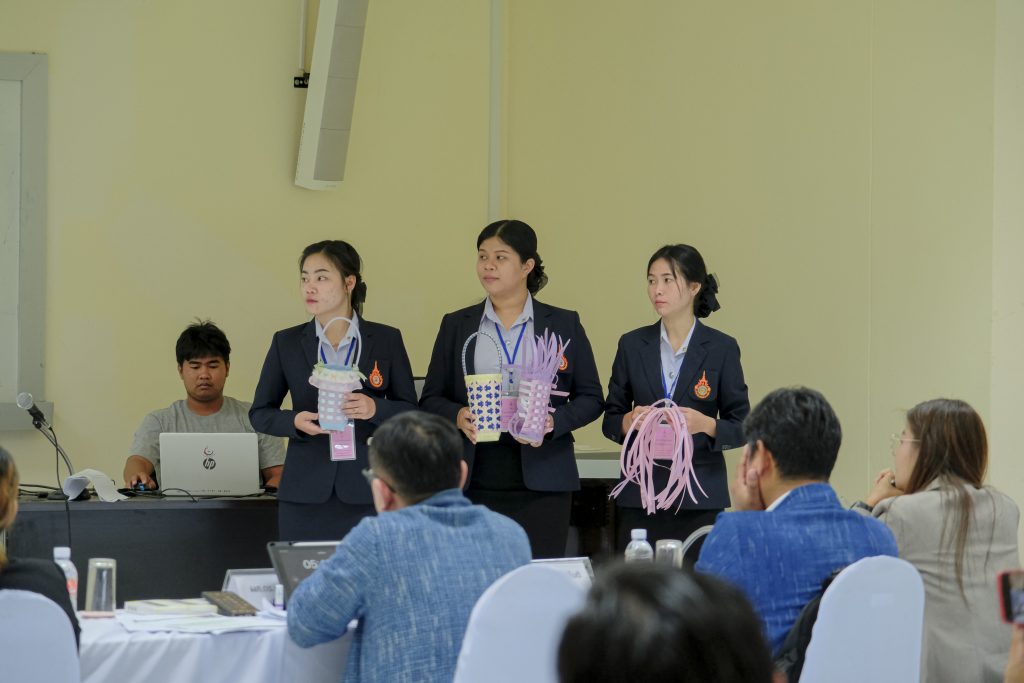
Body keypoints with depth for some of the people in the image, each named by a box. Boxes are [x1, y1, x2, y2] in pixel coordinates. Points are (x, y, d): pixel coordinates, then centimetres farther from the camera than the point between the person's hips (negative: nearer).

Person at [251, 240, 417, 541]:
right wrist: (294, 421, -9)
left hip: (366, 492, -1)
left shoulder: (386, 340, 4)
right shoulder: (287, 343, 7)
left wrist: (374, 408, -14)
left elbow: (410, 412, 6)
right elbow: (259, 413, 12)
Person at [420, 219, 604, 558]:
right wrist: (457, 415, -10)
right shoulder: (456, 326, 12)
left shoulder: (564, 325, 8)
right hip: (474, 481, 1)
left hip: (540, 481, -1)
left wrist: (554, 422, -12)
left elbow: (590, 398, 7)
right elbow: (430, 399, 12)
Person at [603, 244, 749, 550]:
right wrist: (630, 421, -11)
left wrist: (705, 424, -17)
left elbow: (741, 428, 2)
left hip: (700, 497, -2)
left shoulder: (721, 348, 1)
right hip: (641, 492, 2)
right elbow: (610, 421, 11)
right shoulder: (632, 345, 8)